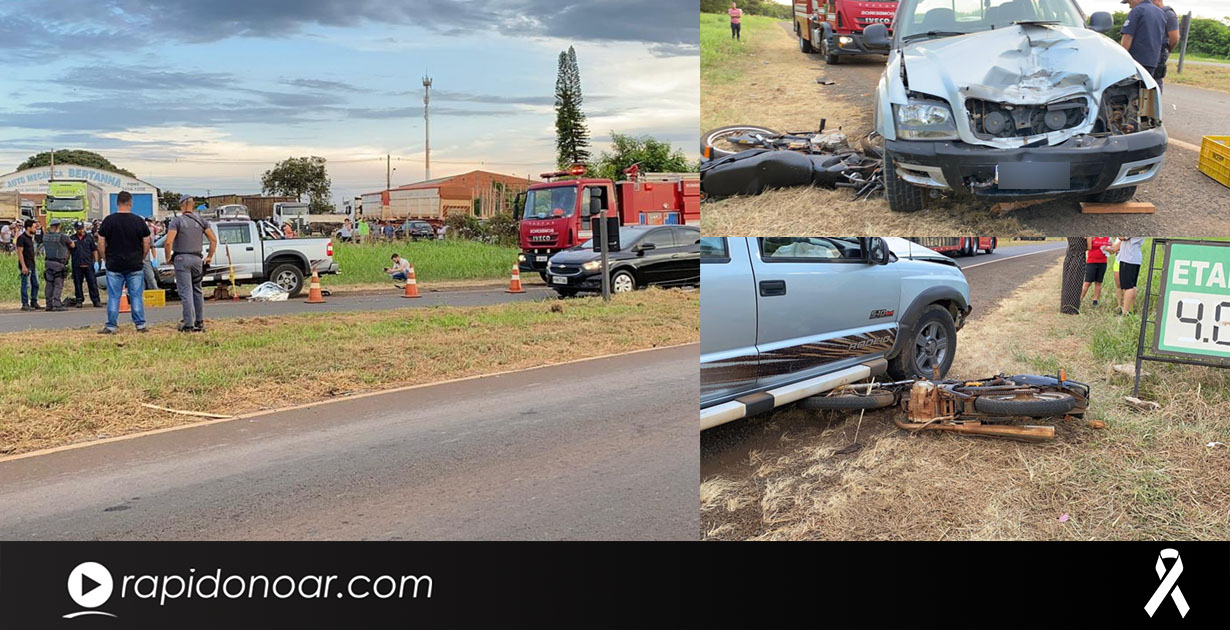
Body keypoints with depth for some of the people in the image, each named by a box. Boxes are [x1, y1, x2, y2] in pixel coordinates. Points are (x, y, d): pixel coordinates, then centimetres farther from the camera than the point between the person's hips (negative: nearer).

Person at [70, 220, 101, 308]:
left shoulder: (89, 237, 7)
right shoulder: (72, 238, 8)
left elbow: (94, 250, 8)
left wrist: (96, 262, 0)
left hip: (89, 264, -1)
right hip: (77, 265, 1)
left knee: (92, 283, -2)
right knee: (77, 284, 5)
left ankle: (96, 301, 0)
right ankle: (79, 301, 14)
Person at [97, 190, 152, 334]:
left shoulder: (109, 220, -3)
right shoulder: (138, 221, -1)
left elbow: (101, 243, -1)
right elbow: (146, 243, 3)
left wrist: (105, 259, 10)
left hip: (114, 266, 0)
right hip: (135, 266, 0)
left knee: (113, 297, 4)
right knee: (136, 296, 5)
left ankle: (111, 327, 5)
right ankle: (140, 325, 6)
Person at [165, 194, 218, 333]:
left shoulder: (177, 221, -7)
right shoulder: (201, 220, 7)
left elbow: (168, 242, -17)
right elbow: (214, 239, 5)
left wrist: (168, 257, -3)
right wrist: (210, 256, 12)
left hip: (182, 259, -4)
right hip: (197, 259, 4)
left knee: (186, 292, -4)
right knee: (197, 291, 14)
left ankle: (188, 324, -6)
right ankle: (200, 322, 17)